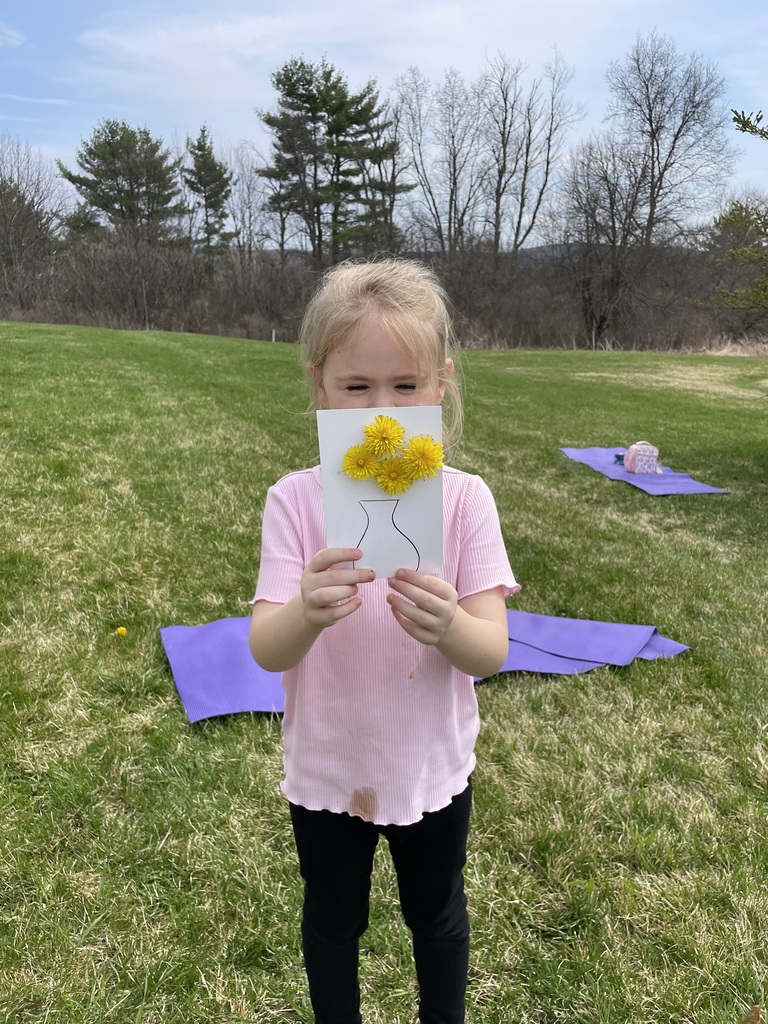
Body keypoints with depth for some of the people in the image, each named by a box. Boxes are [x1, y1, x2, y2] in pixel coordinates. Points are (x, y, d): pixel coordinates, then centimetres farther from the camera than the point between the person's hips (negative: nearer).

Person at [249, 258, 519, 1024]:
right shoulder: (296, 500, -16)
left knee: (437, 913, 26)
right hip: (325, 768, 0)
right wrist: (307, 611, -42)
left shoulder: (464, 500, -15)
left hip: (432, 765, 1)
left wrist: (448, 626, -41)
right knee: (332, 919, 24)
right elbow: (265, 651, -19)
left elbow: (492, 651, -18)